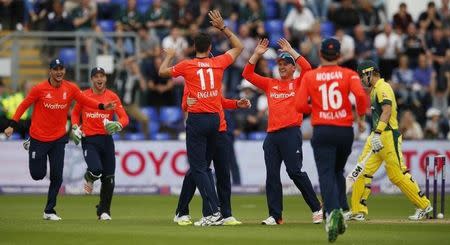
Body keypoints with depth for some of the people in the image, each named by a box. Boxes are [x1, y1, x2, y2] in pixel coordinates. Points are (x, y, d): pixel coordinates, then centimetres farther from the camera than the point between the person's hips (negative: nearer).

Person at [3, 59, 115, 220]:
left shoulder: (70, 88, -3)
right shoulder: (40, 89, -11)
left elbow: (85, 101, 2)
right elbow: (24, 105, -4)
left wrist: (102, 106, -15)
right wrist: (12, 125, -9)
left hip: (58, 139, 3)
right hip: (38, 138, -3)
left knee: (57, 176, -1)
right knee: (38, 174, -1)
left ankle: (49, 211, 11)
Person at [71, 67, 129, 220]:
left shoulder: (112, 97, 2)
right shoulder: (83, 96, 3)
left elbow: (124, 118, -2)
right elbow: (75, 113, 19)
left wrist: (118, 125, -23)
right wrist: (75, 127, 2)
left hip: (106, 139, 2)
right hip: (89, 140, -2)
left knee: (108, 178, 2)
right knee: (96, 169, -25)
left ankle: (104, 211, 20)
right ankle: (89, 178, 14)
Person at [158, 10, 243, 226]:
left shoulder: (187, 65, -4)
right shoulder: (218, 63, 3)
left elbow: (162, 72, 12)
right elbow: (238, 47, 20)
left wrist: (169, 56, 30)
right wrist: (223, 27, 23)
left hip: (196, 119, -5)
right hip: (215, 119, 5)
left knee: (198, 168, -6)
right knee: (203, 166, 15)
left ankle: (214, 212, -19)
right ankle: (209, 214, 13)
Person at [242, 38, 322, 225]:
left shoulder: (298, 83, 8)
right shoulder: (270, 84, 19)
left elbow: (307, 68, -11)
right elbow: (247, 74, 15)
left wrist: (291, 51, -7)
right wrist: (257, 54, 5)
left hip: (291, 133, -5)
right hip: (271, 134, 5)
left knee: (295, 171, -11)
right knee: (272, 175, 1)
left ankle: (317, 209, -3)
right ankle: (274, 215, 3)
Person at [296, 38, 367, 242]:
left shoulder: (309, 76, 2)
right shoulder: (348, 74, 2)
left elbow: (300, 105, -5)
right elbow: (360, 95, -15)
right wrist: (361, 117, -1)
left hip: (322, 131, -2)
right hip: (345, 129, 2)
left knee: (326, 174, -8)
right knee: (338, 172, 21)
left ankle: (332, 211, -31)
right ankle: (342, 210, 10)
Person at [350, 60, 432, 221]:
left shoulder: (382, 88, -12)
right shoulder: (374, 90, 19)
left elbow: (387, 111, -24)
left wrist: (377, 133, -32)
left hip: (388, 135, -10)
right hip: (377, 136, 10)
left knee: (397, 175, -6)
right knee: (363, 170, 2)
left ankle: (424, 206, 4)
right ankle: (359, 211, 1)